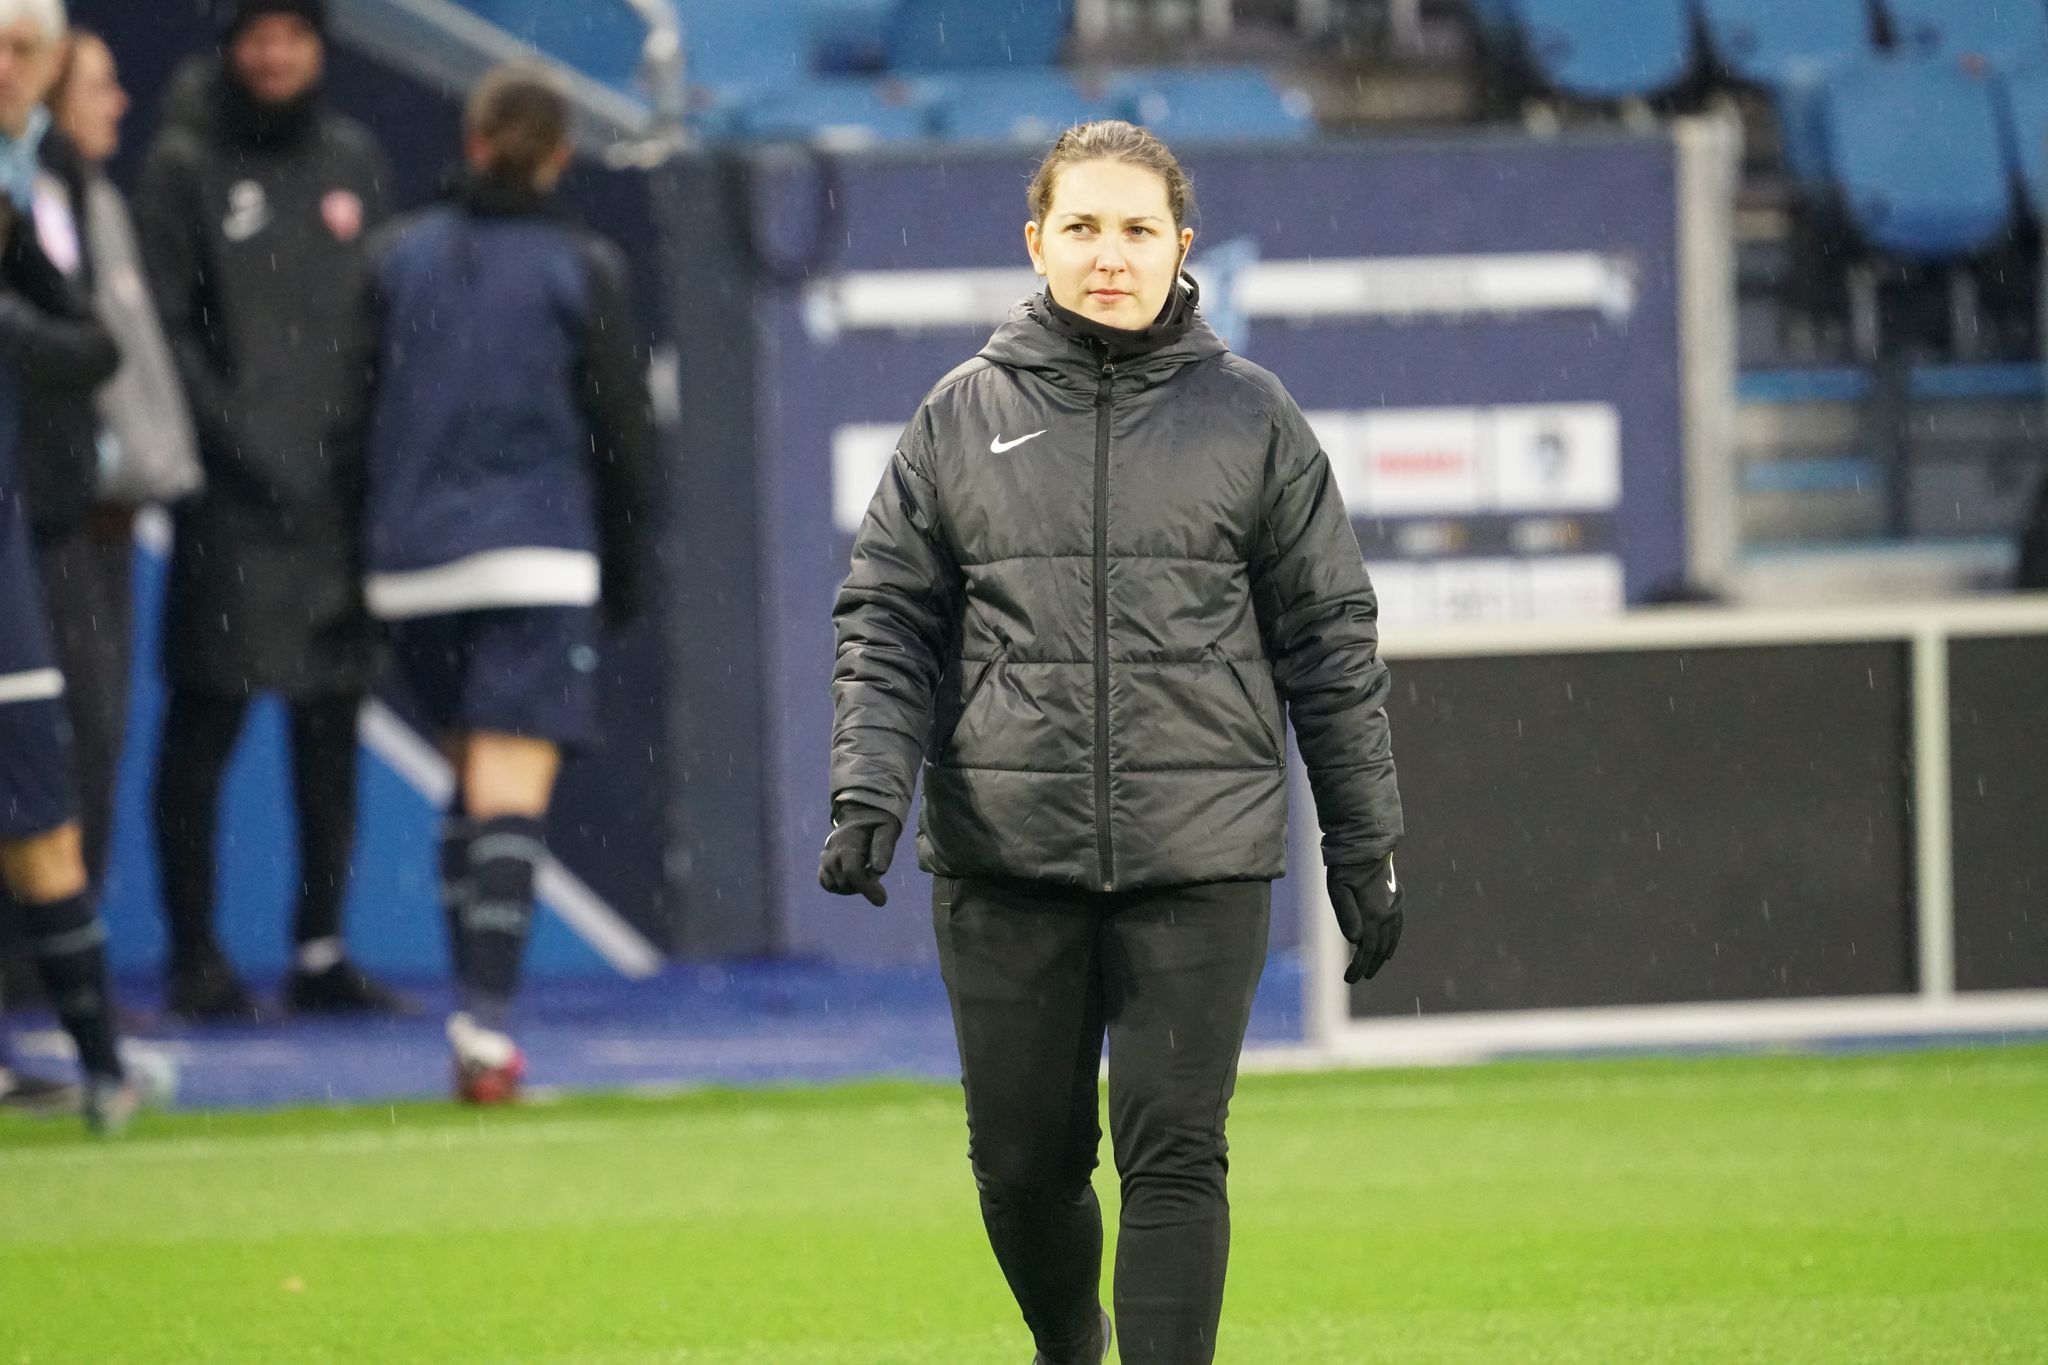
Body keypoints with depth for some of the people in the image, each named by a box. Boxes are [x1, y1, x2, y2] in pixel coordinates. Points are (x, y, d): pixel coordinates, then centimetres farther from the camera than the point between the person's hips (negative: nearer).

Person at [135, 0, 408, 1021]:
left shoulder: (352, 162, 14)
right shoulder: (185, 167, 2)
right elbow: (167, 329, -4)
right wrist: (241, 445, -13)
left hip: (342, 488, 4)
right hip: (232, 501, -4)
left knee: (332, 727, 5)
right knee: (207, 723, -5)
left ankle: (320, 953, 11)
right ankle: (196, 955, -1)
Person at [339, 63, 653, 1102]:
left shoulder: (400, 258, 6)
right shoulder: (581, 269, -1)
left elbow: (356, 413, 6)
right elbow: (623, 432, 2)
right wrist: (623, 571, 13)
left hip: (413, 560, 3)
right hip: (538, 560, -3)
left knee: (472, 774, 17)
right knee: (512, 795, -7)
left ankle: (479, 1007, 12)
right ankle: (485, 1024, -19)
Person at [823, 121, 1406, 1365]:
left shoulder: (1250, 419, 4)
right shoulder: (965, 417, 6)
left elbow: (1332, 641, 7)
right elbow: (888, 622, 7)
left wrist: (1365, 845, 5)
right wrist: (868, 793, -8)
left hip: (1201, 854, -1)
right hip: (1005, 855, 1)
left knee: (1176, 1157, -6)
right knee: (1023, 1159, 9)